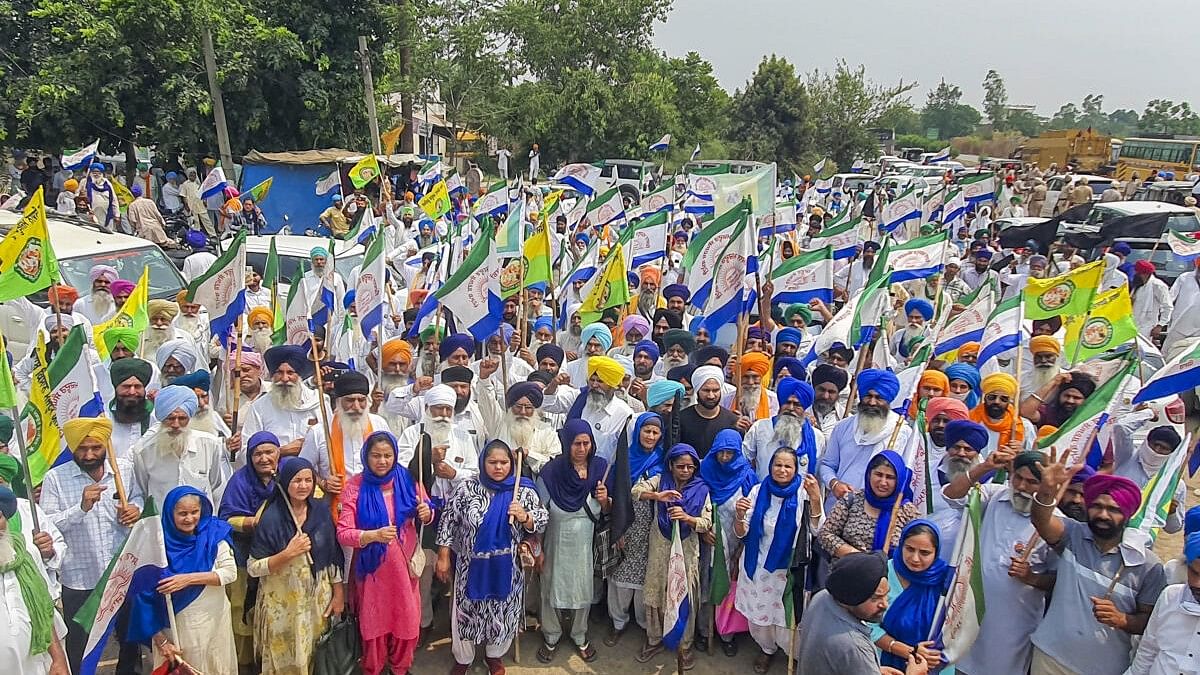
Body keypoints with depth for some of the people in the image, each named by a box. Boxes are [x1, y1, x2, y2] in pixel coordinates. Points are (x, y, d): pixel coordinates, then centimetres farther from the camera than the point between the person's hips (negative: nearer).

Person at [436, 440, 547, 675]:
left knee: (503, 614, 16)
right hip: (471, 566, -1)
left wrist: (525, 517, -23)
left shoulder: (524, 491, -7)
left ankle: (494, 655, 43)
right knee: (466, 613, 13)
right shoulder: (467, 488, -11)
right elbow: (448, 521, -5)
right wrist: (443, 558, -5)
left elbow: (542, 522, -2)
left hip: (507, 568, 1)